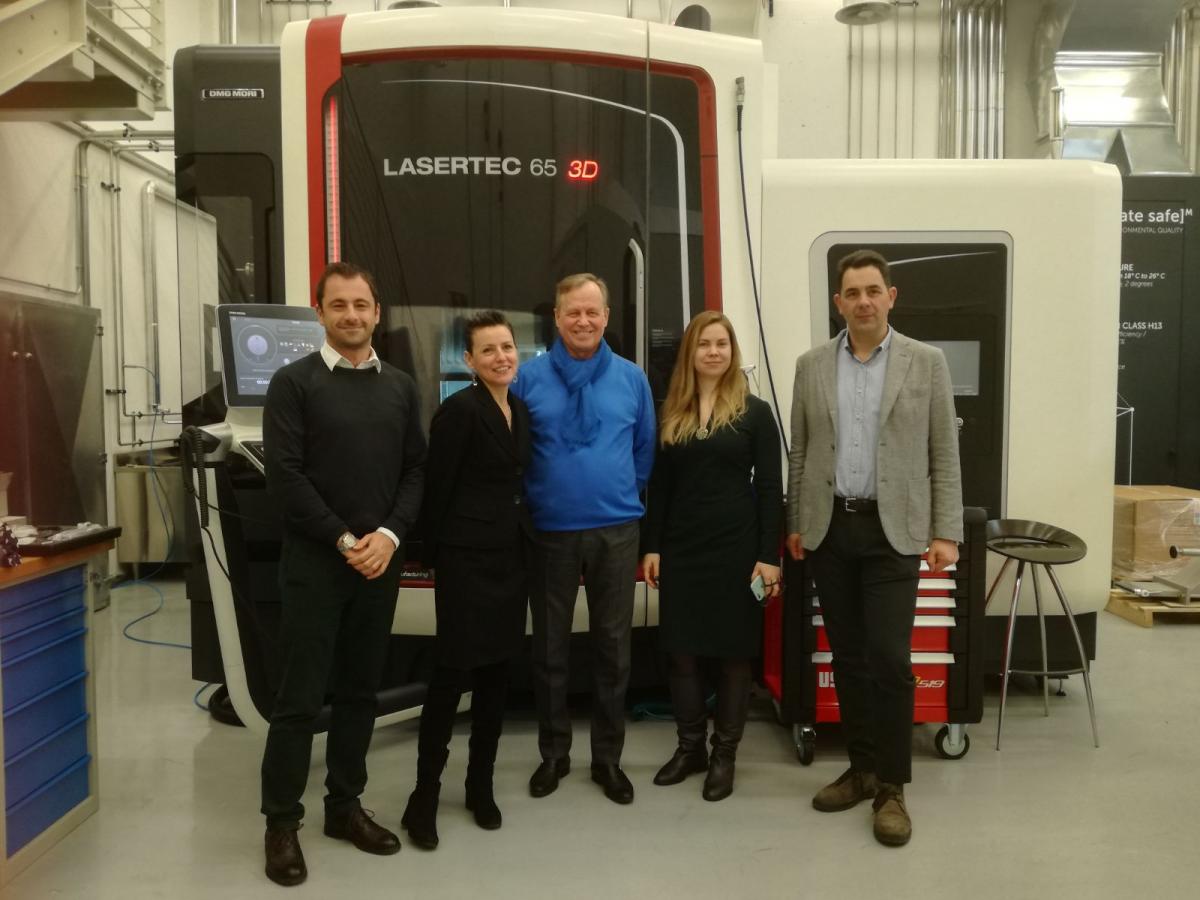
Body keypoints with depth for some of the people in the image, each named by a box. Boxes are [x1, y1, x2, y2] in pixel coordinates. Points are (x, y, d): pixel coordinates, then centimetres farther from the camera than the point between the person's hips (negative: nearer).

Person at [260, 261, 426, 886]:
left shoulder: (400, 387, 10)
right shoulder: (294, 382, -3)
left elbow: (415, 470, 7)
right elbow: (285, 476, -10)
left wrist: (390, 535, -8)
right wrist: (343, 540, -13)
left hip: (381, 560, 4)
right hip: (315, 562, -4)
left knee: (360, 691, 12)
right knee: (300, 697, 2)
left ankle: (345, 805, 26)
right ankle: (282, 822, 17)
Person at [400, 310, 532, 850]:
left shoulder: (521, 411, 11)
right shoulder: (459, 409, -13)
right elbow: (437, 488, -12)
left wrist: (523, 538, 12)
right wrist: (435, 556, -7)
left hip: (511, 555, 7)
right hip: (467, 559, -7)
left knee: (496, 675, 13)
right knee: (452, 674, -3)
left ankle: (481, 786, 26)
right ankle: (424, 797, 11)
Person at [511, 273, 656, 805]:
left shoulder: (631, 379, 3)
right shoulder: (529, 378, -2)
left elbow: (645, 450, 11)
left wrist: (619, 492, 9)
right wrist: (537, 496, 3)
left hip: (616, 530, 1)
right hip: (550, 532, -1)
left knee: (613, 647, 9)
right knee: (549, 647, 11)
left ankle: (608, 758, 25)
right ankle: (554, 753, 28)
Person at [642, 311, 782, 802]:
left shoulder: (755, 412, 0)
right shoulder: (671, 414, 8)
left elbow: (770, 488, -3)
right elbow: (659, 486, 9)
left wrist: (769, 555, -9)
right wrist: (651, 546, 3)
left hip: (736, 547, -3)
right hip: (681, 547, 3)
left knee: (733, 652, 6)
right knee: (681, 650, 7)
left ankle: (724, 754, 19)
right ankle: (690, 747, 23)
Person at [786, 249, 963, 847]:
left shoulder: (926, 362, 1)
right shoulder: (811, 366, 6)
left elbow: (944, 453, 0)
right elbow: (800, 452, 10)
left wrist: (946, 532, -6)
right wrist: (796, 524, 8)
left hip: (893, 529, -2)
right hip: (829, 528, 3)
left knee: (889, 658, -6)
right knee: (848, 656, 10)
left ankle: (892, 785, 9)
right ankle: (862, 768, 24)